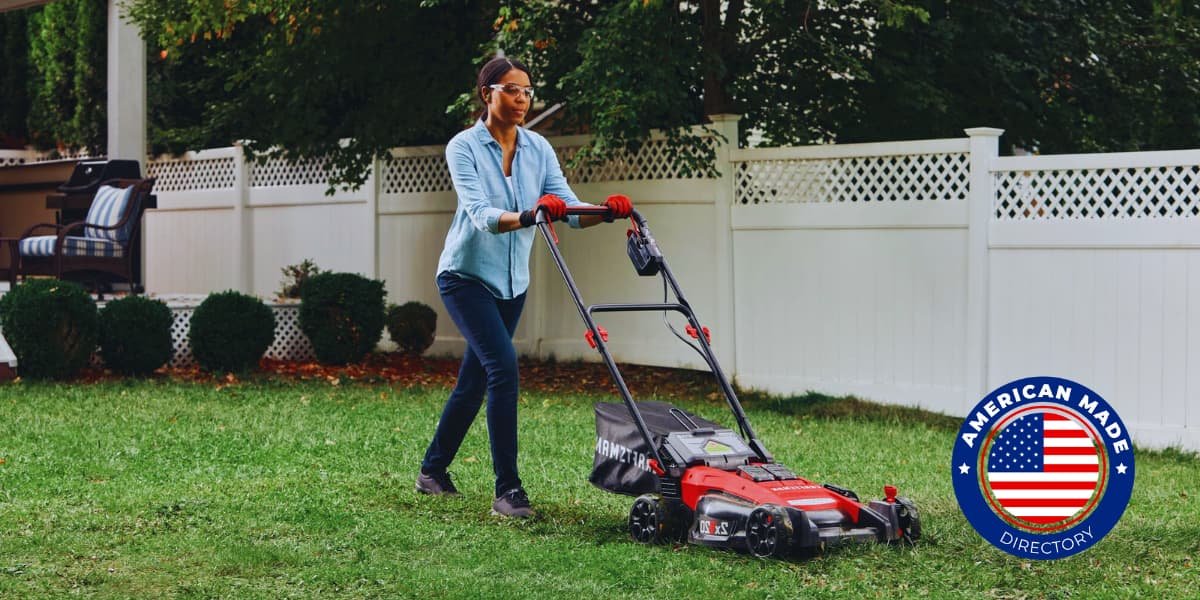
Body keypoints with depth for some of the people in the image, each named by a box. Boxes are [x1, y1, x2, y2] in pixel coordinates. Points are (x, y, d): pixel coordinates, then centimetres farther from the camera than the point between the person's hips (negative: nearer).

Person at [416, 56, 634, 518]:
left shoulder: (538, 148, 1)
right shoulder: (464, 147, -14)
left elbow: (569, 208, -7)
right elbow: (481, 214, -28)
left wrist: (605, 212, -27)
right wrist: (526, 217, -47)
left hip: (511, 281, 6)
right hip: (467, 274, -6)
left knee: (475, 380, 13)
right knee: (503, 366, -21)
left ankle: (433, 471, 31)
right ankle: (507, 491, -17)